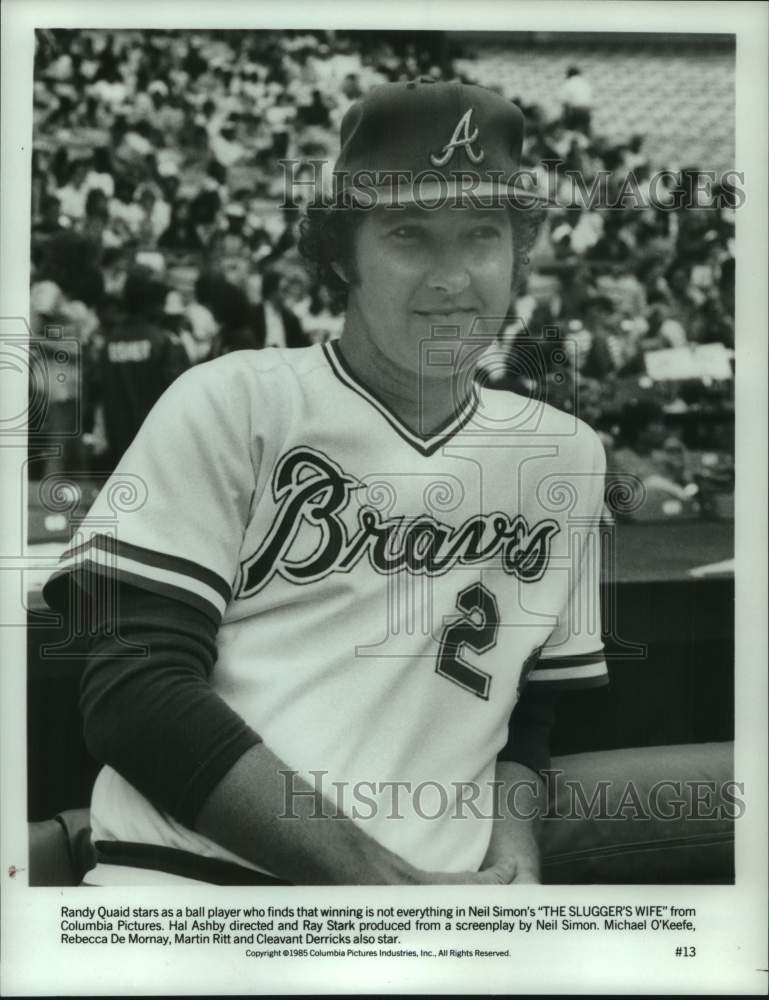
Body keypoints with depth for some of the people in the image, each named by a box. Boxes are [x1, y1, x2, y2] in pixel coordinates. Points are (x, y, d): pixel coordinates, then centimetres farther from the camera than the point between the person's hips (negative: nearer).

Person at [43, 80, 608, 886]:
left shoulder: (567, 456, 14)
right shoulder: (231, 402, 1)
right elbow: (133, 689, -6)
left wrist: (512, 844, 0)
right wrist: (386, 877, -11)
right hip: (190, 870, -3)